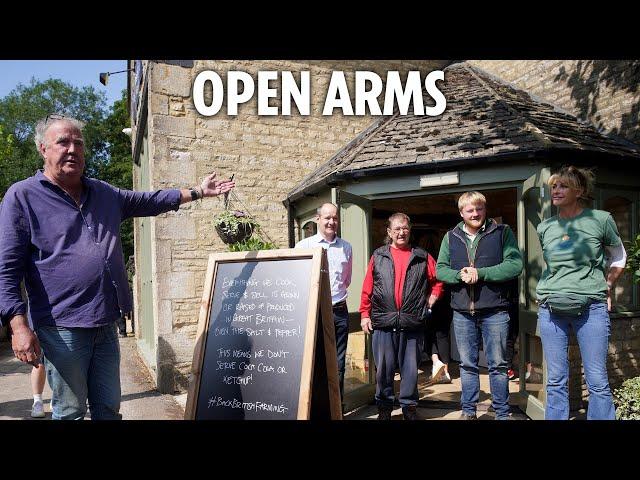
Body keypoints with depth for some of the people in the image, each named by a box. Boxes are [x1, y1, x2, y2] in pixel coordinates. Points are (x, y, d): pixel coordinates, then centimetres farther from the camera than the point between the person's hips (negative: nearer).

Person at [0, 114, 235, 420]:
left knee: (109, 408, 14)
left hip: (106, 324, 5)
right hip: (62, 328, -5)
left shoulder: (105, 194, 13)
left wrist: (197, 192, 25)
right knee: (69, 412, 6)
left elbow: (148, 201, 26)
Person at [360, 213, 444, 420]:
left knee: (410, 368, 8)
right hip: (382, 323, 0)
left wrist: (432, 298, 4)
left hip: (413, 324, 1)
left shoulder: (423, 257, 8)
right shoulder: (378, 256, 7)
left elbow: (438, 280, 17)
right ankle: (384, 406, 22)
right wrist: (364, 314, 1)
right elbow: (367, 288, 5)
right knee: (384, 368, 7)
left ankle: (409, 406, 24)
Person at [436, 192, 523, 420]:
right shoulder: (451, 237, 9)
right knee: (467, 365, 12)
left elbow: (515, 264, -10)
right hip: (462, 312, 3)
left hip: (494, 311, -3)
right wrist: (459, 275, -14)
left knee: (498, 365, 7)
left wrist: (480, 273, -17)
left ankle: (502, 413, 20)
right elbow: (440, 269, 7)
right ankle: (468, 411, 25)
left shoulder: (502, 232, 1)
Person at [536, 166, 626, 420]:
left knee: (597, 382, 0)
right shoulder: (544, 227, 8)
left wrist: (606, 287, 9)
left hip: (591, 308, -2)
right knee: (556, 382, 7)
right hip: (551, 309, 3)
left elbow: (619, 257, 15)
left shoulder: (601, 220, 0)